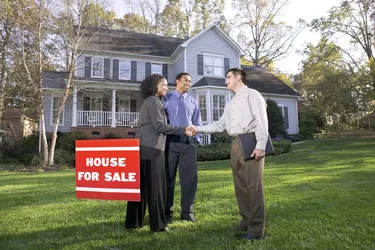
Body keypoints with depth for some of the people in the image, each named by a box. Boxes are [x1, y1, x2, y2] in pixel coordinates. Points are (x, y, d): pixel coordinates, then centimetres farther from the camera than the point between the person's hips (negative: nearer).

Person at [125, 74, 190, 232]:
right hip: (151, 148, -9)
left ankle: (133, 221, 16)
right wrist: (183, 130, -11)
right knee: (155, 186, -3)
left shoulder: (148, 101, 24)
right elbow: (159, 125, -14)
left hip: (143, 148, 9)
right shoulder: (153, 101, -6)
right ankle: (158, 224, 4)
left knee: (141, 185, 10)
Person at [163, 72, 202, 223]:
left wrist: (196, 139, 5)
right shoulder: (166, 98, 8)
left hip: (189, 142, 3)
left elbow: (198, 123, 17)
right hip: (171, 141, -3)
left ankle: (187, 211, 18)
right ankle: (167, 212, 17)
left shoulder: (193, 102, 18)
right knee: (168, 177, 4)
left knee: (190, 177, 4)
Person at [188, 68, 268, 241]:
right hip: (235, 144, 8)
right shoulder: (230, 104, 25)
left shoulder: (252, 95, 0)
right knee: (240, 185, 11)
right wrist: (198, 129, 16)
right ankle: (247, 221, 22)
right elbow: (220, 125, 22)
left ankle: (256, 228, -1)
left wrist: (260, 145, -20)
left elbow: (261, 120, -10)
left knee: (253, 185, -7)